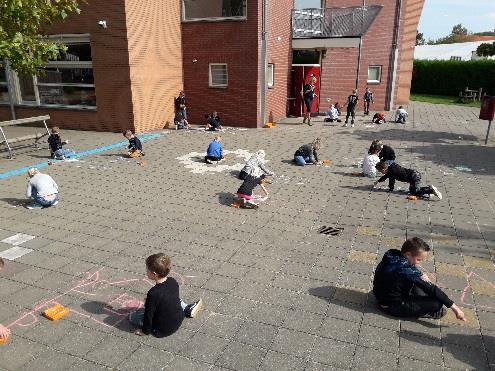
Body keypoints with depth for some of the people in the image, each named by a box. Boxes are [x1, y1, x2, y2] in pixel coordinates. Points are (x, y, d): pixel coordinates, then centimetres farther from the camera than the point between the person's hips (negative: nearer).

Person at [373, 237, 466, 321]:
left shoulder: (392, 255, -7)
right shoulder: (405, 269, -31)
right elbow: (431, 289, -25)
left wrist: (420, 274, -7)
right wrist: (453, 307, -19)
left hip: (383, 297, 9)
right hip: (393, 306, -9)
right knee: (437, 303, -15)